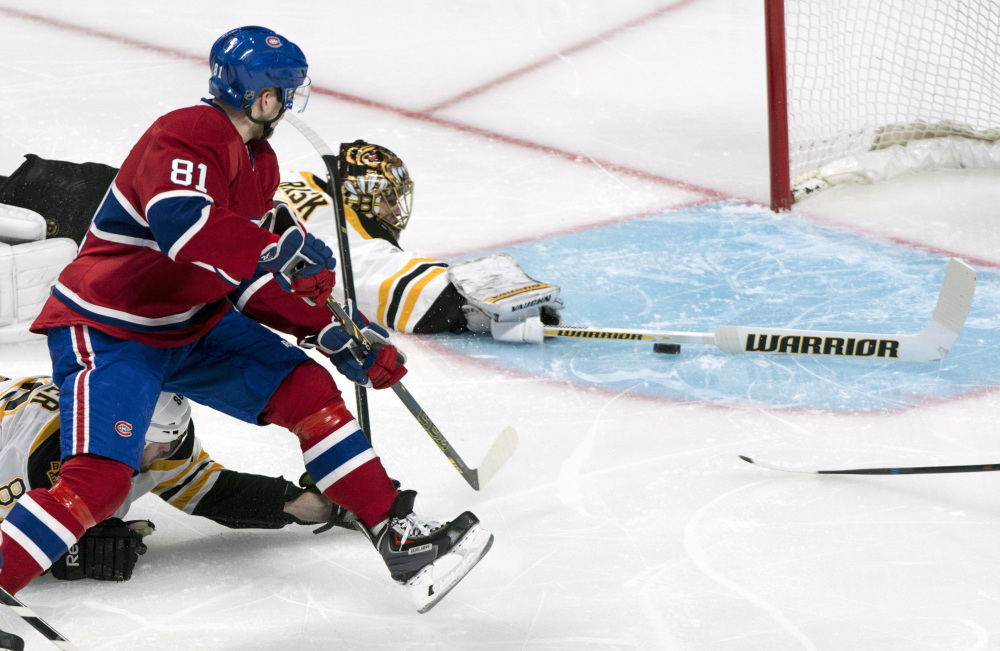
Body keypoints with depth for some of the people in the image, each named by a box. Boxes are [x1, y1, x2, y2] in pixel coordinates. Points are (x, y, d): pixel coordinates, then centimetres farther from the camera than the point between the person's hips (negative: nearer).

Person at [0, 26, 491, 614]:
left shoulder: (259, 162, 9)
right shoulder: (186, 138, -22)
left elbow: (260, 279, 12)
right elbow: (181, 224, -41)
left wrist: (335, 331, 2)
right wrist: (279, 247, -39)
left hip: (195, 323, 9)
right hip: (108, 332, -9)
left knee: (307, 389, 3)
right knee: (99, 479, -24)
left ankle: (398, 534, 8)